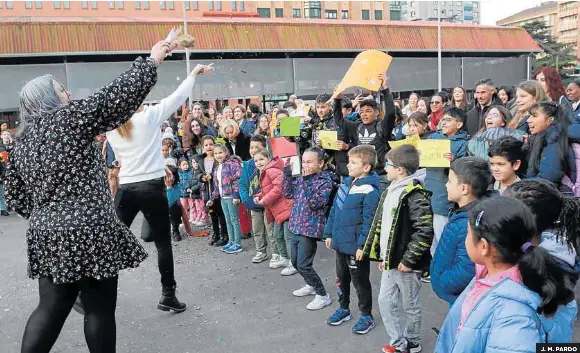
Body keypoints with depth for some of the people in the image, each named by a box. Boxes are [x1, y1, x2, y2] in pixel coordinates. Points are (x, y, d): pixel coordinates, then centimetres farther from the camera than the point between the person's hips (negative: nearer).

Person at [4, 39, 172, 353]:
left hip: (47, 237, 7)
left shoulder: (22, 141, 11)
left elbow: (15, 196, 14)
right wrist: (152, 60, -2)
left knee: (51, 309, 15)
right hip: (89, 236, -7)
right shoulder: (69, 118, -10)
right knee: (100, 308, 5)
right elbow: (117, 95, -10)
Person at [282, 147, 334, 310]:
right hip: (296, 226, 8)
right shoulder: (301, 177, 6)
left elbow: (314, 203, -24)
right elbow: (287, 193, 6)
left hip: (310, 229, -8)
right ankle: (311, 285, 40)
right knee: (295, 262, 17)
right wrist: (287, 175, -4)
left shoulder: (325, 181, -14)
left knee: (303, 265, -7)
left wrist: (306, 182, -27)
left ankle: (323, 296, 9)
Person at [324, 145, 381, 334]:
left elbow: (369, 221, -21)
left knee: (360, 280, 8)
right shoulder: (345, 183, 5)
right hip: (340, 241, 8)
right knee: (341, 277, 21)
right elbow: (335, 209, 11)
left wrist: (362, 245, -21)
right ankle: (343, 308, 40)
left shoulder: (370, 190, -20)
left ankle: (367, 316, 26)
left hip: (355, 245, -8)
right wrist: (329, 233, 12)